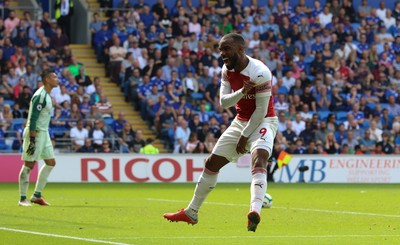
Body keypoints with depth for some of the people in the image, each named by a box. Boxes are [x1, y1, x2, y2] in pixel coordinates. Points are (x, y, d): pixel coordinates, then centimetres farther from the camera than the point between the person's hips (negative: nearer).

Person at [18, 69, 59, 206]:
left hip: (44, 133, 10)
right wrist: (32, 140, -24)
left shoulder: (46, 95, 13)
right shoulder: (40, 96, -18)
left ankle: (37, 195, 15)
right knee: (29, 165, -4)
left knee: (50, 162, 10)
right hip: (35, 133, -10)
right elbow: (33, 119, -21)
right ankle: (22, 199, 2)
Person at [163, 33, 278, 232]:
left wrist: (245, 136, -15)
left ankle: (255, 212, -52)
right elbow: (223, 102, -8)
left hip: (263, 122, -8)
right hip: (240, 121, 8)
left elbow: (261, 110, -20)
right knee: (212, 163, 10)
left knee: (259, 159, -35)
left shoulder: (259, 73, -24)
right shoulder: (227, 70, -2)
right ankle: (191, 213, 24)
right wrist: (242, 92, -27)